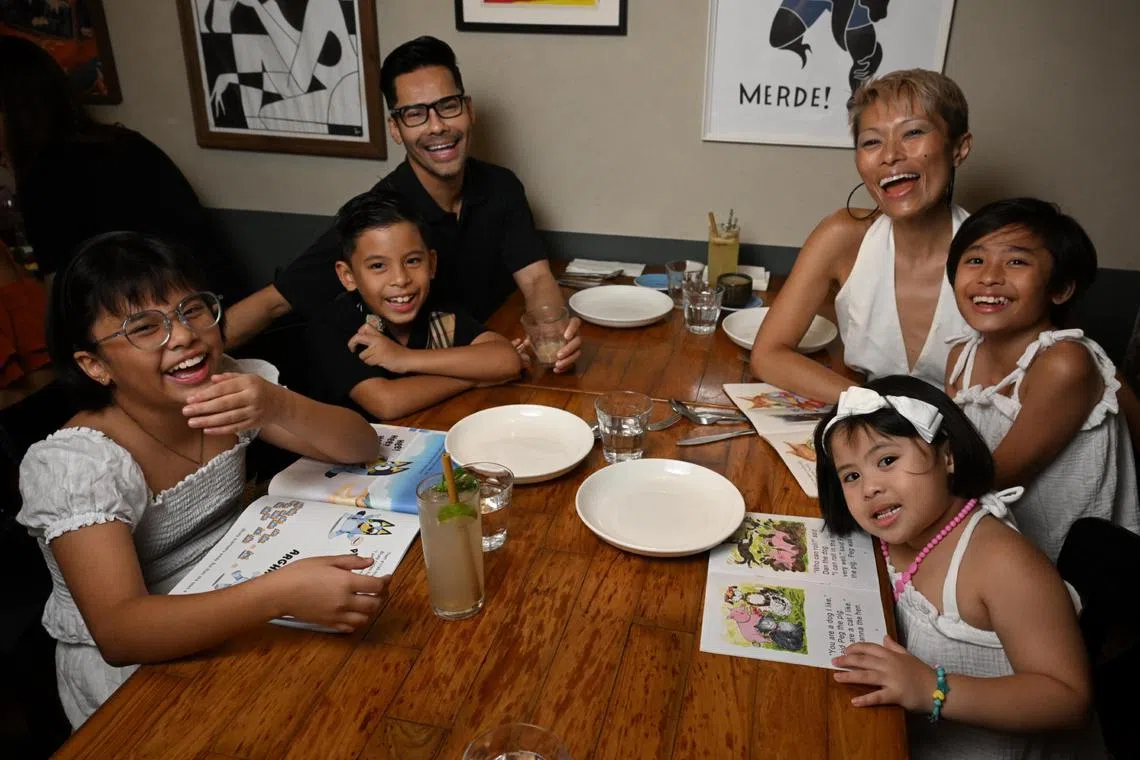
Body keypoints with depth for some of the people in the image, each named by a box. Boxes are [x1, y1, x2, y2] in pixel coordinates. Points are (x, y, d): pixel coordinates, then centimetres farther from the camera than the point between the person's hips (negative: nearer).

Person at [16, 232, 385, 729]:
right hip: (134, 664, -6)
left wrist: (278, 407, -31)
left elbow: (362, 447, -11)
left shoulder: (228, 383, -9)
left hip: (231, 606, 6)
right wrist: (279, 593, -49)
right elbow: (118, 632, -34)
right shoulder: (70, 464, -24)